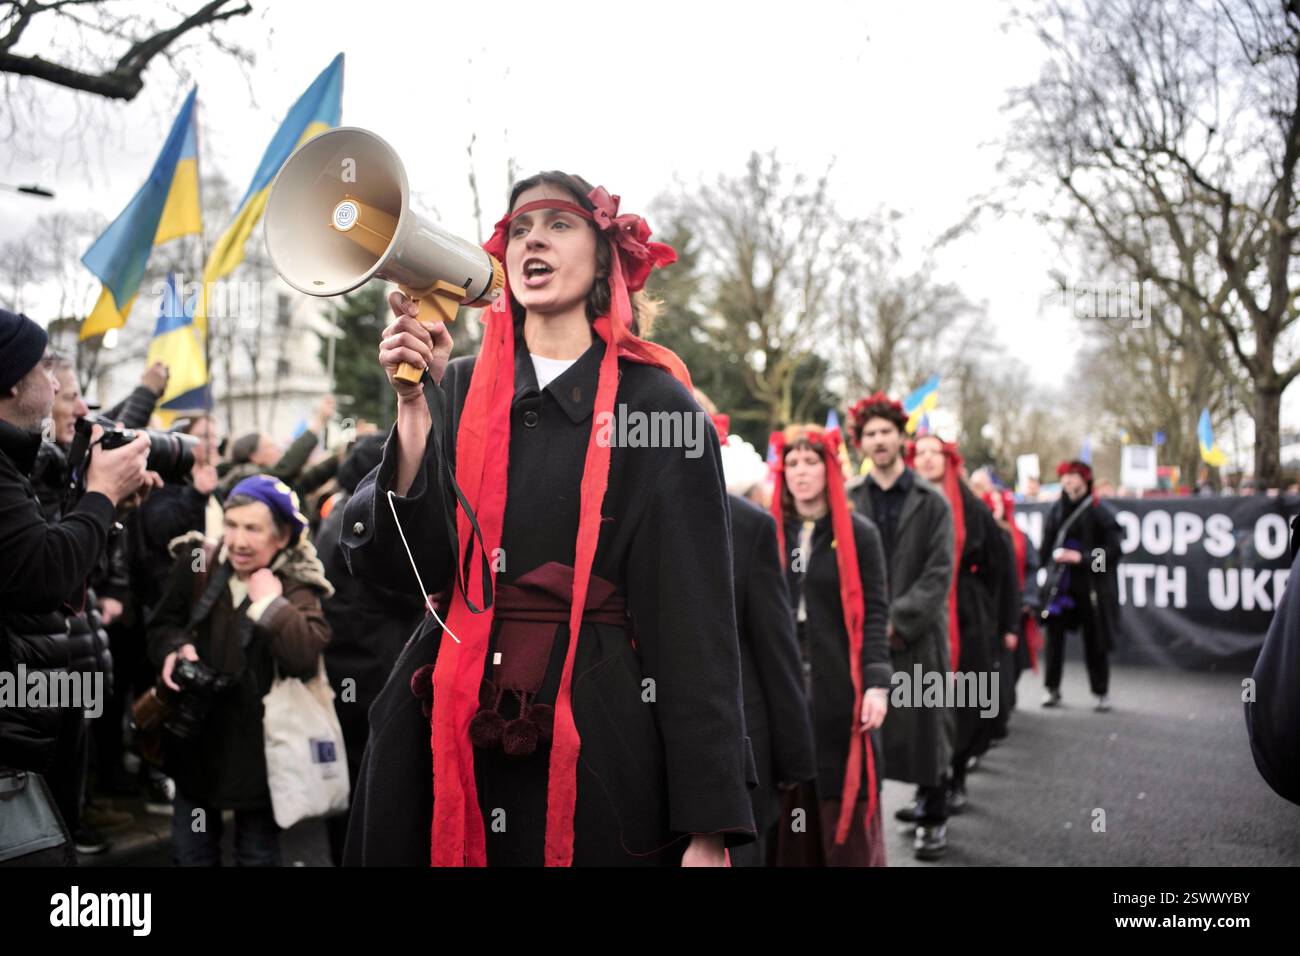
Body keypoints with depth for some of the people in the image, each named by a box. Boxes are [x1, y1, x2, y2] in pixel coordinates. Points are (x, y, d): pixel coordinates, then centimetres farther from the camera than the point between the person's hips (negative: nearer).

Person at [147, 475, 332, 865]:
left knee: (258, 855, 13)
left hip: (256, 744, -4)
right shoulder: (198, 563, -2)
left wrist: (270, 603, -26)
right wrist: (175, 648, -16)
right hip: (195, 735, 4)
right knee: (191, 854, 18)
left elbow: (305, 657, -28)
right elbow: (163, 625, 5)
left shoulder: (296, 585, -13)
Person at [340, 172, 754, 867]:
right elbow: (392, 562, -2)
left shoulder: (656, 402, -2)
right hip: (450, 734, 3)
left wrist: (708, 825, -12)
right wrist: (414, 405, -14)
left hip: (599, 732, -2)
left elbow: (694, 613, -6)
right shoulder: (456, 391, 8)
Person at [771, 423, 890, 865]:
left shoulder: (858, 533, 2)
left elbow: (873, 613, -3)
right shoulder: (771, 532, 9)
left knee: (845, 800, 1)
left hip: (841, 686, -2)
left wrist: (877, 682, -14)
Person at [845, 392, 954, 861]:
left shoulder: (932, 501, 1)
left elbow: (939, 573, -5)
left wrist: (898, 621, -13)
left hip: (919, 634, -1)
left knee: (925, 725, 3)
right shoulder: (849, 501, 6)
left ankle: (933, 818, 16)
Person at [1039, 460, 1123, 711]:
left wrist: (1082, 557, -14)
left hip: (1091, 584, -3)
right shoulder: (1057, 509, 5)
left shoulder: (1099, 512, -6)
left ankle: (1101, 693, 18)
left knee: (1094, 640, 5)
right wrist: (1054, 553, -2)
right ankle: (1051, 689, 8)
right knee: (1054, 634, -3)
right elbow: (1047, 543, 14)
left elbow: (1112, 547, -7)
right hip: (1060, 582, 3)